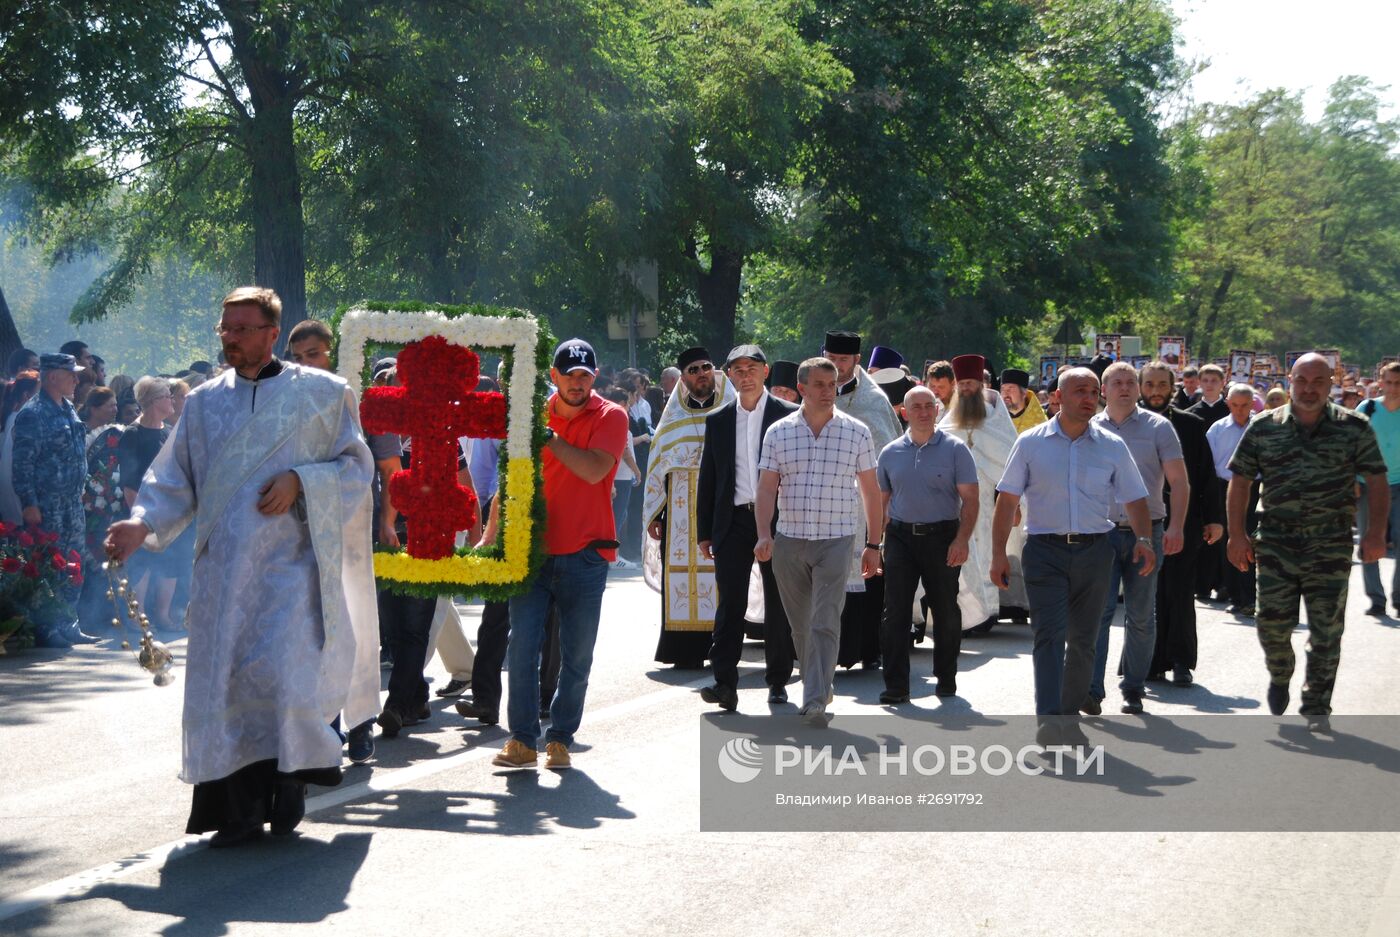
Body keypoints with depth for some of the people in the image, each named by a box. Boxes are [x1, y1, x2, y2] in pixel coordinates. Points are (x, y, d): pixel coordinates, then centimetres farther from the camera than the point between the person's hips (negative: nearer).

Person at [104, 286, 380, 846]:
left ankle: (291, 779, 9)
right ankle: (240, 808, 3)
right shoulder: (205, 402, 13)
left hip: (291, 558, -3)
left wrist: (300, 482, -11)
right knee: (222, 680, -3)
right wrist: (143, 523, -8)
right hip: (224, 564, 3)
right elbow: (177, 477, 10)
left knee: (284, 671, -14)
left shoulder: (320, 393, 5)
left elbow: (356, 465, 6)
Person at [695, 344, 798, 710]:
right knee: (730, 603, -7)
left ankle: (778, 681, 17)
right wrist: (705, 532, 7)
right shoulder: (718, 421, 10)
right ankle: (725, 683, -11)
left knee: (778, 605, 7)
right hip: (733, 520, 1)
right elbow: (707, 480, 11)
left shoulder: (789, 416, 1)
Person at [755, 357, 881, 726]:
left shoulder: (856, 432, 2)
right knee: (800, 625, 12)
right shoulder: (778, 433, 4)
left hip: (835, 541, -2)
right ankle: (818, 686, 30)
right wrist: (764, 534, -10)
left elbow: (870, 490, 8)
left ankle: (815, 703, -16)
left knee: (825, 624, -12)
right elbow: (767, 488, 3)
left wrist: (873, 544, 6)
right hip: (789, 540, 2)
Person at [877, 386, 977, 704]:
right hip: (900, 537, 2)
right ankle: (896, 686, 0)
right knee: (895, 612, -3)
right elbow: (881, 502, 13)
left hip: (942, 537, -2)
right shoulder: (890, 453, 9)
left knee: (946, 611, 7)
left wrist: (962, 540, -15)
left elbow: (970, 499, -4)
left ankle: (946, 678, 22)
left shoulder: (955, 449, 0)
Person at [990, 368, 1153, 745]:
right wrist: (999, 552, -2)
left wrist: (1143, 538, -9)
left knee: (1083, 640, 9)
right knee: (1049, 635, -14)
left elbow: (1134, 498, 9)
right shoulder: (1031, 443, 3)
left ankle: (1070, 717, 21)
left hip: (1094, 549, 3)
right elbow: (1007, 499, 4)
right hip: (1045, 550, -3)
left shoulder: (1113, 447, 8)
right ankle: (1049, 721, -22)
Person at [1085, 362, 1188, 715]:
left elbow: (1179, 482, 0)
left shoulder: (1158, 427, 3)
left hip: (1146, 531, 0)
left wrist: (1176, 527, -12)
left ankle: (1133, 689, 17)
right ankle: (1092, 690, -12)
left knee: (1141, 616, 7)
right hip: (1102, 531, 0)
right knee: (1099, 610, -10)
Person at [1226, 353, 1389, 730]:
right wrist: (1237, 533, -1)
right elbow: (1240, 480, 7)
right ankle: (1279, 677, 30)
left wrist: (1375, 532, -9)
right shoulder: (1264, 427, 5)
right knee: (1272, 623, -1)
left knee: (1326, 629, 1)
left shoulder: (1354, 428, 2)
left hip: (1331, 546, -1)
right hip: (1277, 543, 1)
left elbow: (1377, 483, 2)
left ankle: (1316, 706, 14)